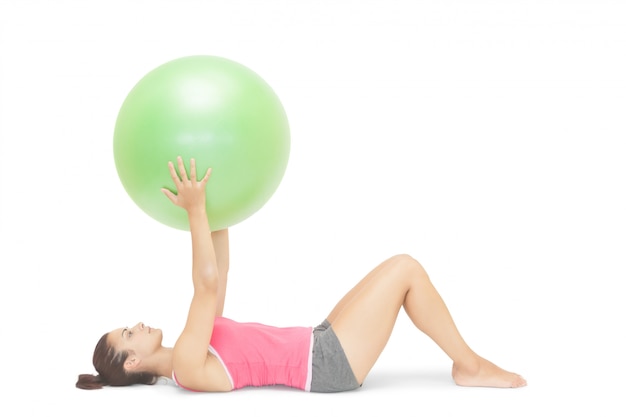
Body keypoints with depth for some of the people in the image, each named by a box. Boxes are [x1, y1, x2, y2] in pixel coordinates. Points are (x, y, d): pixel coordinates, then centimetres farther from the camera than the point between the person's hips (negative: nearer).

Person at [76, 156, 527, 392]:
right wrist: (196, 210, -22)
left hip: (320, 349, 10)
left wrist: (217, 206, 13)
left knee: (401, 270, 9)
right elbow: (206, 284, -25)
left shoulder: (193, 351, 15)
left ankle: (466, 362, 15)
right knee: (404, 267, -10)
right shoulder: (186, 365, -14)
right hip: (327, 364, -10)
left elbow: (219, 274, 17)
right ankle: (471, 365, 3)